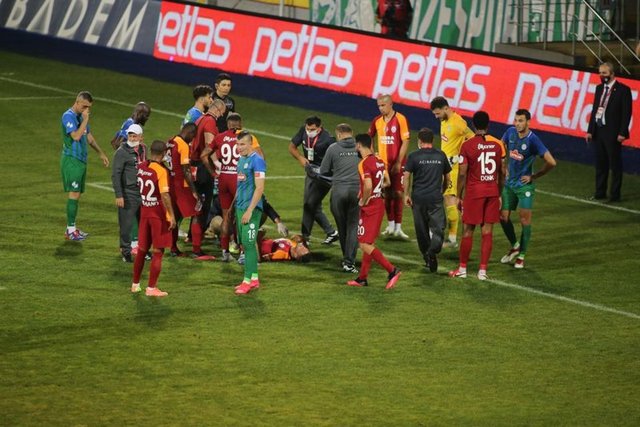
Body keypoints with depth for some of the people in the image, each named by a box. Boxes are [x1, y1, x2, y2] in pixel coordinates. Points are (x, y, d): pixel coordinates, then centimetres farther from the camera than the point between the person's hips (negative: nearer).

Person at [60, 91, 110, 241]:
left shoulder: (81, 116, 14)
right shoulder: (68, 116, -14)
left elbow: (89, 137, 25)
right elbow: (76, 136, -26)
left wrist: (101, 153, 26)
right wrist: (85, 120, -21)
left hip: (81, 160, 9)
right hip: (71, 160, -9)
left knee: (77, 194, 10)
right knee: (74, 194, -10)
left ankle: (72, 228, 14)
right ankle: (70, 230, -8)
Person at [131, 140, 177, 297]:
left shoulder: (141, 167, 0)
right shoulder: (161, 171, -20)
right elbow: (165, 195, -23)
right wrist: (171, 215, -17)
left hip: (144, 212, 6)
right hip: (158, 214, -6)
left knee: (142, 249, 18)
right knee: (158, 252, 3)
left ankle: (135, 284, 25)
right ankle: (151, 288, 3)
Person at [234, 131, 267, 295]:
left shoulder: (257, 161, -13)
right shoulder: (241, 159, 13)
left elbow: (259, 188, -18)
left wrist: (249, 211, -20)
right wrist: (235, 204, 20)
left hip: (251, 208, -9)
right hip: (240, 207, 9)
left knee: (248, 244, -7)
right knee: (245, 243, 11)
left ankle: (248, 281, -4)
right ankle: (254, 279, 18)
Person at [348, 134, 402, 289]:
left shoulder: (364, 164, -19)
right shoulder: (379, 161, 7)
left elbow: (368, 186, -30)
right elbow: (387, 182, 17)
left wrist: (363, 201, -15)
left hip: (369, 207, -9)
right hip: (379, 204, 9)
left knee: (364, 244, -7)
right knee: (369, 243, 16)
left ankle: (392, 270, -13)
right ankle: (362, 278, 22)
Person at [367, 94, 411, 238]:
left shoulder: (400, 119, -10)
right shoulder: (377, 121, 6)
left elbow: (405, 142, -12)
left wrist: (398, 163, -15)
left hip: (397, 164, -5)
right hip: (383, 163, 5)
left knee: (397, 194, -4)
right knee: (387, 194, 9)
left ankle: (398, 227, -1)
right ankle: (391, 225, 20)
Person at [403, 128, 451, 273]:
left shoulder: (414, 156, -2)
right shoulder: (441, 156, 7)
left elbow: (407, 176, -5)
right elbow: (448, 178, 14)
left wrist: (406, 195, 3)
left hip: (418, 197, 0)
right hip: (436, 197, 0)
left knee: (421, 228, 13)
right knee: (438, 227, -2)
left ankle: (426, 254, 23)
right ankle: (433, 250, -27)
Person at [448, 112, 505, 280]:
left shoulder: (467, 145, -9)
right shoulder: (497, 144, 3)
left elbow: (462, 173, -9)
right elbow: (502, 172, 8)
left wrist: (458, 196, 0)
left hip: (474, 192, -3)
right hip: (492, 191, 3)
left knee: (468, 231, 6)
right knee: (487, 231, 5)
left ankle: (462, 269, 13)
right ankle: (483, 270, 5)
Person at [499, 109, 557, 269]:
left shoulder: (533, 140, -20)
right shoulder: (511, 132, -3)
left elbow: (551, 162, -21)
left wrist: (534, 176, -12)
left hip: (524, 185, -6)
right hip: (509, 182, 6)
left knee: (525, 219, -3)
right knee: (503, 217, 8)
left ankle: (521, 256, 8)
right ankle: (515, 246, 31)